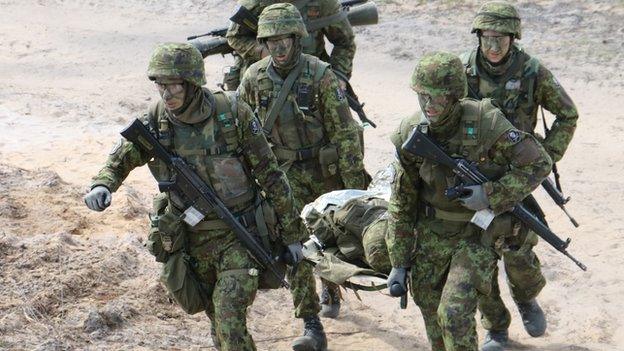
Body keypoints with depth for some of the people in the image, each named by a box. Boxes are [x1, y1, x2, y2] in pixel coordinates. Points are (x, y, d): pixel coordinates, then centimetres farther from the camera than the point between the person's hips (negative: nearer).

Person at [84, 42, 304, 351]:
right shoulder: (156, 121, -7)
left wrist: (291, 233, -4)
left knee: (230, 318, -17)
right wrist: (101, 186, -23)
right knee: (217, 317, 15)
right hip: (192, 240, 4)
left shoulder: (233, 113, -15)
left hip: (239, 235, -4)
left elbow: (270, 174, -8)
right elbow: (120, 160, 3)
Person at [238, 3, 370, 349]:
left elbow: (344, 130, -16)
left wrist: (354, 183, -17)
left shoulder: (319, 75, -18)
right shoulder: (254, 77, -7)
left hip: (325, 170, -2)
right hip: (285, 174, 2)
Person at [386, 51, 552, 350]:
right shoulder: (410, 135, -9)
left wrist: (491, 196, -23)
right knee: (430, 310, 12)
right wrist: (399, 262, 1)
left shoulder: (486, 122, -21)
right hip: (432, 234, 4)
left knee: (454, 314, -17)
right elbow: (401, 201, 1)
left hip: (478, 234, -4)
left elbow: (538, 163, -14)